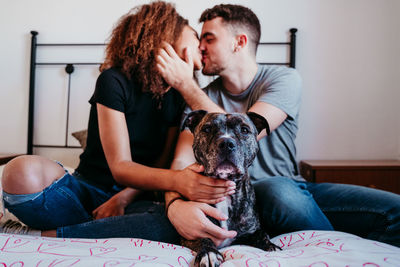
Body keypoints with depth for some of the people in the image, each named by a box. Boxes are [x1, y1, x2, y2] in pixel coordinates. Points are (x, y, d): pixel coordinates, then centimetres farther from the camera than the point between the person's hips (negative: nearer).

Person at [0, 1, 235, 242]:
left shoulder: (181, 96, 5)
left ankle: (43, 235, -17)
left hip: (136, 197, 3)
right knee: (24, 171, -32)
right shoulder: (115, 81, -9)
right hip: (88, 189, -3)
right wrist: (178, 180, -35)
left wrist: (122, 199, -15)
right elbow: (120, 168, -16)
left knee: (176, 222, -33)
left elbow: (163, 164, 2)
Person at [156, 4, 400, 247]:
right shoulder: (201, 100, 3)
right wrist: (176, 204, -33)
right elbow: (182, 161, -9)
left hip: (291, 186, 0)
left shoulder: (284, 79, -4)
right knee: (280, 190, -35)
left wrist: (185, 84, -14)